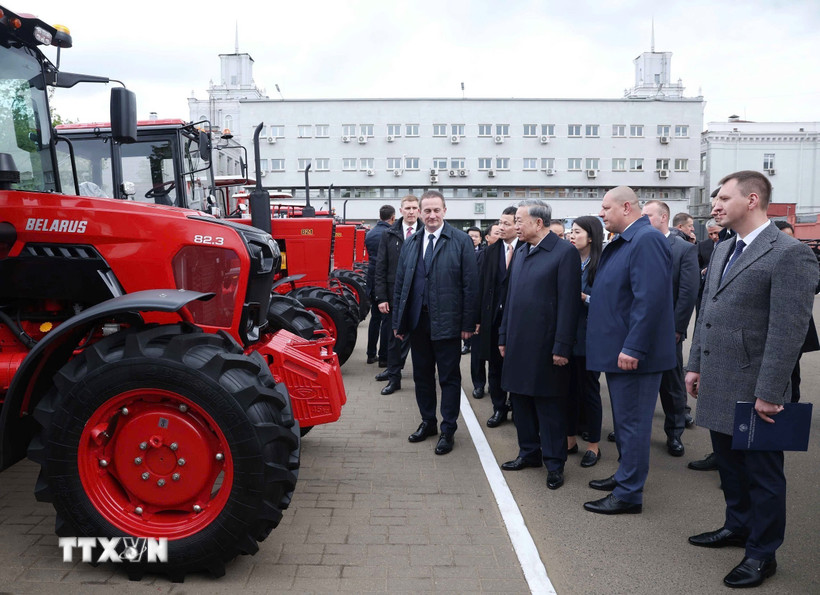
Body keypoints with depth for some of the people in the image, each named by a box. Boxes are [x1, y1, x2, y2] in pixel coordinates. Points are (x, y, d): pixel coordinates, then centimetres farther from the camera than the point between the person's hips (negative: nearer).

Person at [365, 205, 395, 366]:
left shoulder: (369, 234, 8)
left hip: (372, 280, 7)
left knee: (375, 316, 16)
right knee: (387, 319, -1)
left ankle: (371, 354, 21)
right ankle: (384, 357, 1)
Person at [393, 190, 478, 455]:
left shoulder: (461, 241, -5)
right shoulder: (410, 243, 9)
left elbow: (470, 285, -7)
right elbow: (400, 284, 10)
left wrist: (468, 323, -10)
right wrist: (397, 321, 7)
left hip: (446, 321, -4)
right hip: (417, 321, 5)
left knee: (449, 378, 6)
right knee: (422, 375, 15)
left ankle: (448, 430, 18)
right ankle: (428, 422, 31)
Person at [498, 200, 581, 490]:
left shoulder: (565, 252, -11)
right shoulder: (520, 252, 12)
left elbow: (568, 303, -14)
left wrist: (561, 346, -16)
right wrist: (504, 336, 13)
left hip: (545, 344, -7)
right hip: (518, 343, 7)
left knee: (549, 405, 4)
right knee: (520, 400, 14)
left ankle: (554, 463, 16)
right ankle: (529, 452, 29)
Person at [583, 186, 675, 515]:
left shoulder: (647, 240, -18)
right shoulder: (622, 242, 13)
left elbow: (650, 298, -26)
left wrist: (632, 348, -26)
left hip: (634, 354, -10)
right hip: (617, 349, 10)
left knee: (631, 421, -1)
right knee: (623, 418, 20)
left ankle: (628, 494, 10)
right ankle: (625, 475, 34)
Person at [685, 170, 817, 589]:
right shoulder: (722, 250, 12)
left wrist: (768, 393, -19)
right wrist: (696, 365, 15)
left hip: (752, 390, -8)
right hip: (718, 385, 8)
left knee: (762, 471, 8)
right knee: (729, 462, 21)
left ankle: (762, 554, 23)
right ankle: (738, 526, 39)